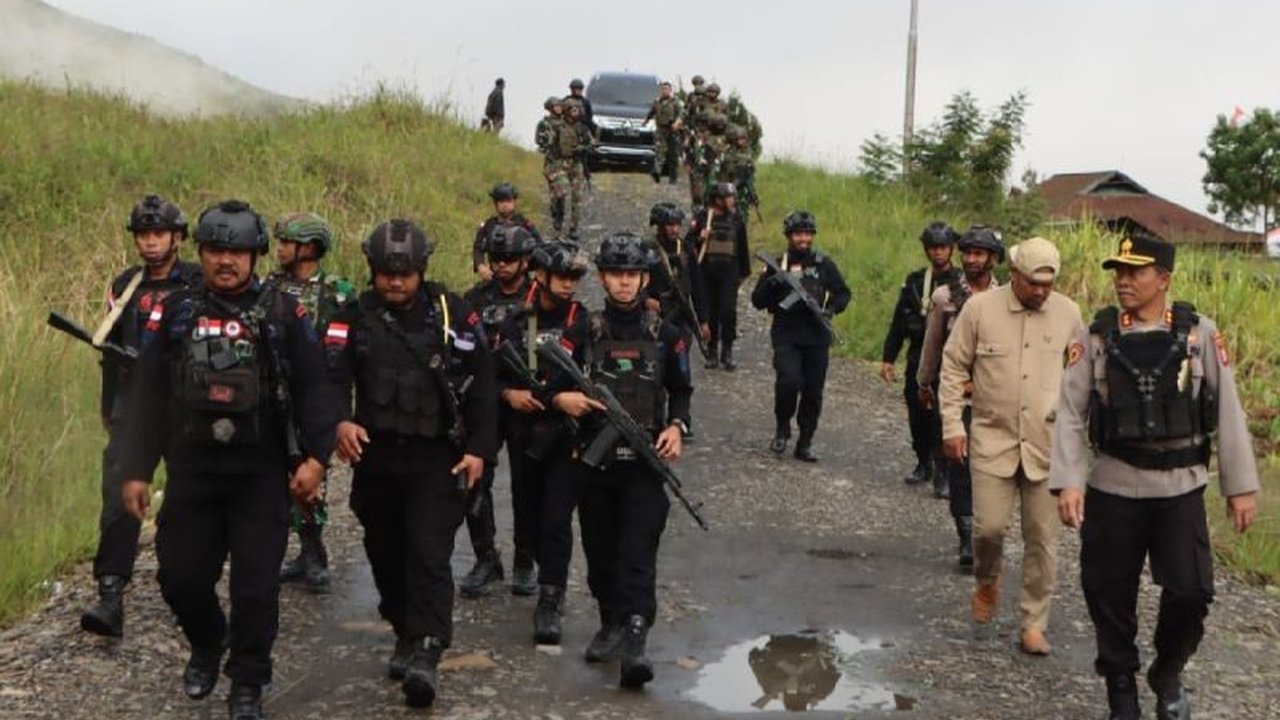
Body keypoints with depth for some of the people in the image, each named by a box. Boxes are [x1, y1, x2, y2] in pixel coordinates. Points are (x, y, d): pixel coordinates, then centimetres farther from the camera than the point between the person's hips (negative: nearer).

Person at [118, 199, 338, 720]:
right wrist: (136, 470, 1)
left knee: (255, 585, -1)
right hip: (191, 470, 3)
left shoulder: (283, 314, -1)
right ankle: (207, 645, 39)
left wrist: (316, 456, -16)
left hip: (262, 473, -2)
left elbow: (313, 389, -4)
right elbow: (148, 397, 5)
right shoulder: (174, 313, 5)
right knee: (181, 576, 8)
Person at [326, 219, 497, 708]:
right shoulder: (355, 317, 2)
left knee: (429, 555, -12)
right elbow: (333, 374, -10)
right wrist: (339, 420, -30)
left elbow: (481, 383, 1)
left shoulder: (454, 314, -1)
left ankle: (426, 653, -13)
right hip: (376, 456, 3)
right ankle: (405, 633, 33)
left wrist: (480, 449, -5)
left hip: (437, 458, -3)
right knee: (385, 553, 14)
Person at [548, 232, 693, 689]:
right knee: (600, 552, 11)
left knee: (638, 553, -12)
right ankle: (610, 624, 29)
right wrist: (563, 399, -22)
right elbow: (552, 385, 2)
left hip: (644, 463, -2)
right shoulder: (582, 334, 4)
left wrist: (676, 427, -5)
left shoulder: (665, 337, 5)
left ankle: (634, 639, -18)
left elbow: (681, 390, 14)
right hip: (593, 461, 2)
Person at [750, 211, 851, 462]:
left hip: (817, 337, 2)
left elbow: (844, 293, 12)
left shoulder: (824, 264, 8)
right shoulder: (777, 265, 7)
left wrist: (831, 309, -8)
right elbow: (757, 301, 6)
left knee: (813, 392, 4)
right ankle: (782, 428, 2)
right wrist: (771, 284, -13)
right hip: (786, 335, -1)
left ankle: (805, 443, 17)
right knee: (789, 380, -22)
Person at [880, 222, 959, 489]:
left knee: (942, 419, -11)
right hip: (917, 361, 4)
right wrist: (888, 359, 9)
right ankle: (924, 464, 28)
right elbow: (898, 323, 13)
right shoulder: (914, 282, 10)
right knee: (918, 417, 11)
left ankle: (944, 472, -4)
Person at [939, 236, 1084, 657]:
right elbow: (954, 368, 2)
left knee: (1042, 538, 4)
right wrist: (952, 426, -3)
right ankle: (987, 581, 28)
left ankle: (1034, 624, 16)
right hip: (993, 439, -1)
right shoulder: (980, 308, -4)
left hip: (1049, 444, 2)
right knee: (989, 526, -6)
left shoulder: (1068, 314, 2)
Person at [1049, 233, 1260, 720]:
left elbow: (1228, 412, 1)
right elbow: (1070, 414, -4)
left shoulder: (1200, 334, -2)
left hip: (1181, 489, 0)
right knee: (1110, 594, 7)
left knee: (1191, 592, -2)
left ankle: (1167, 675, 27)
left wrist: (1241, 485, 1)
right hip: (1112, 489, 0)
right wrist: (1068, 482, -13)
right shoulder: (1096, 338, -2)